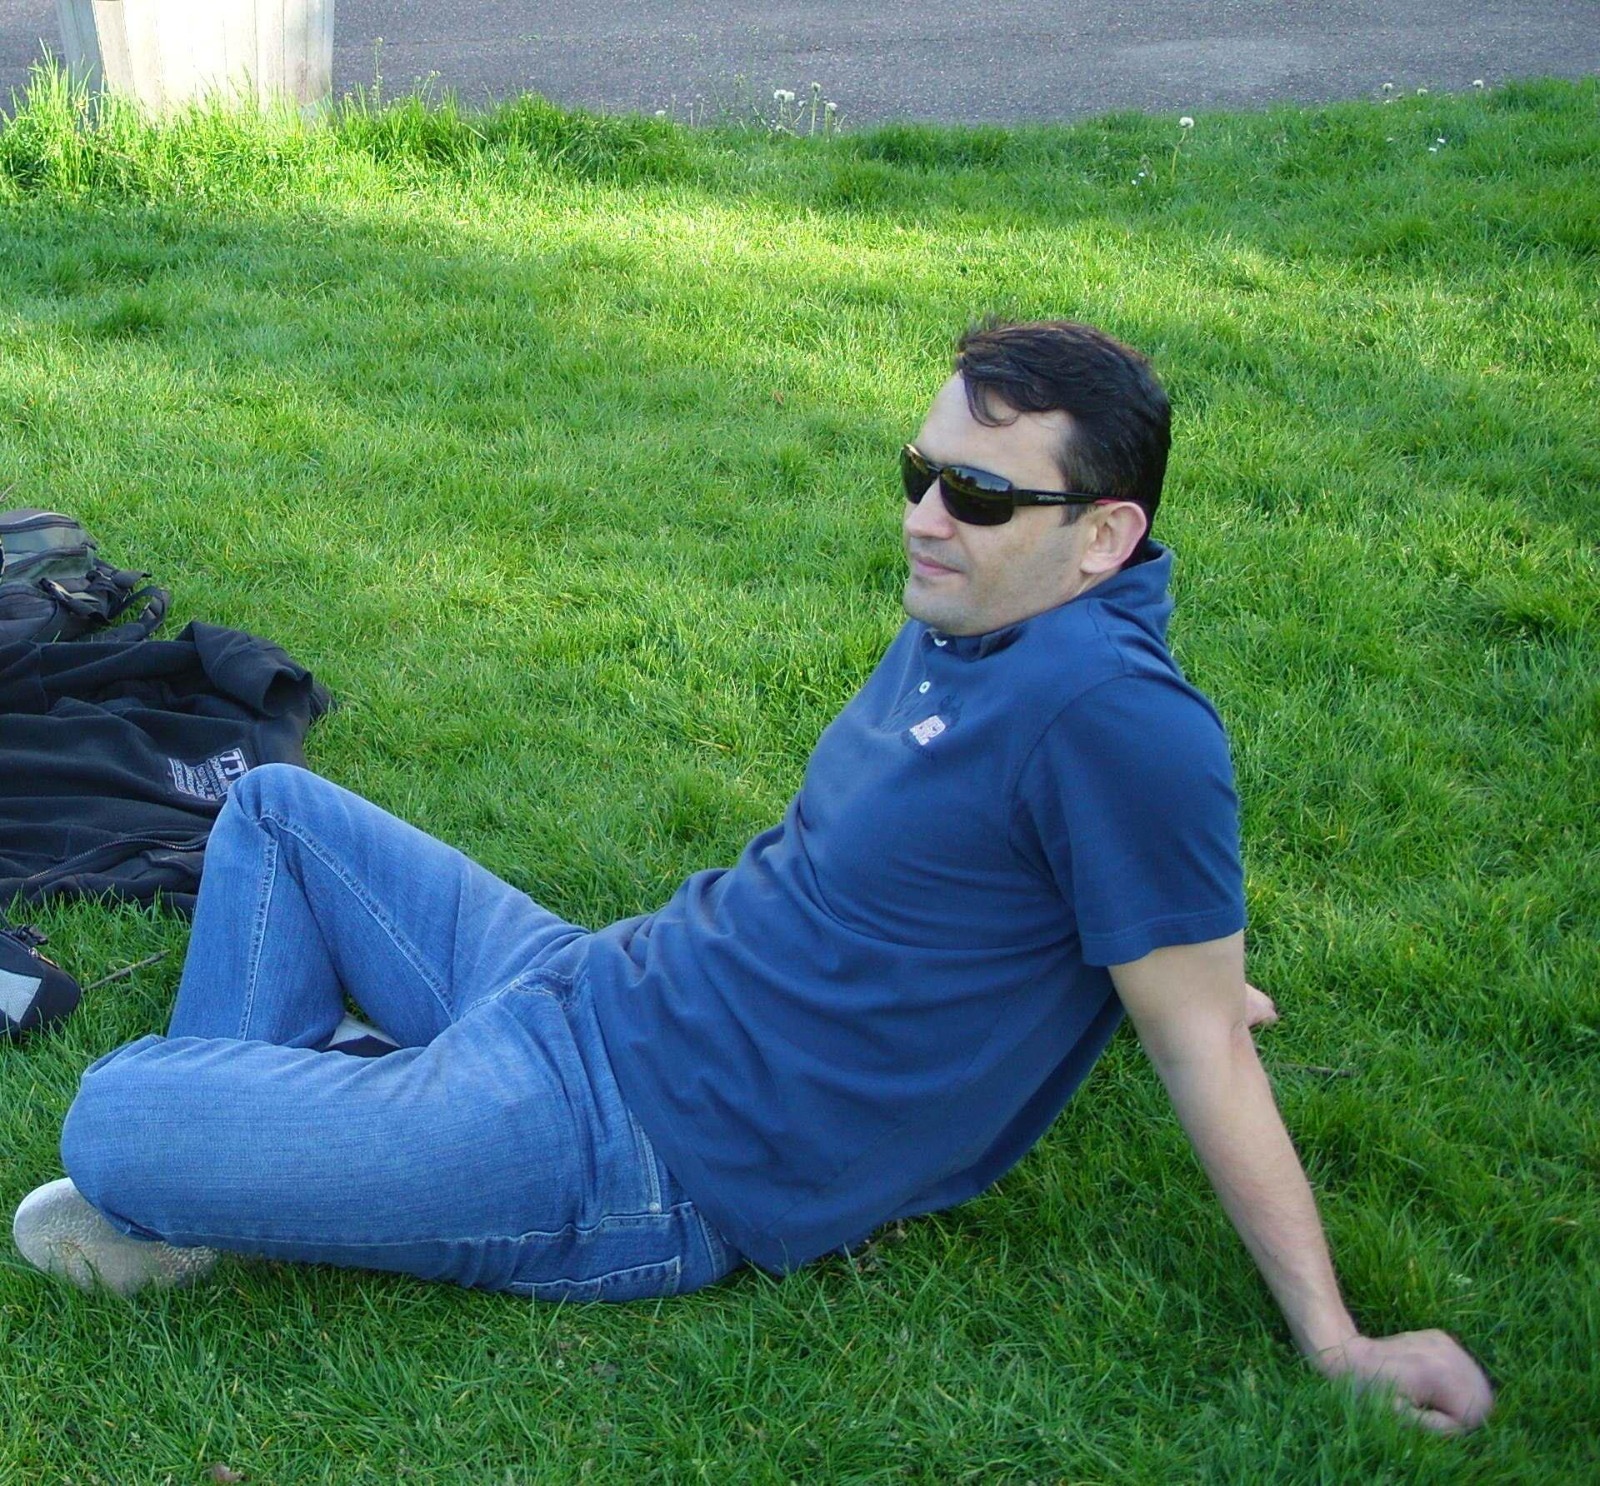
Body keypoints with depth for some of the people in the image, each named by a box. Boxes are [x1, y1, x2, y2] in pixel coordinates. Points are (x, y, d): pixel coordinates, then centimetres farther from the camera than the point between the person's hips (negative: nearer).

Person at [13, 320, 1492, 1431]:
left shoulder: (1114, 716, -25)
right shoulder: (961, 624, 5)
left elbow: (1205, 1047, -20)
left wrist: (1338, 1342, -16)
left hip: (643, 1159, -10)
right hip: (596, 985, 10)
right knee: (274, 807, 21)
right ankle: (223, 1166, 19)